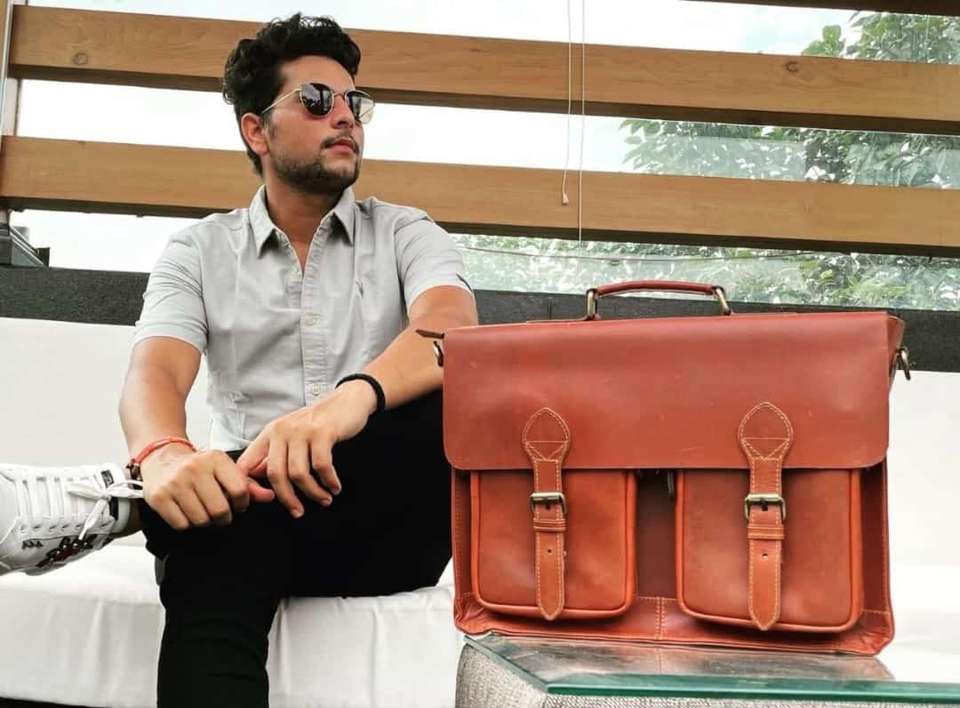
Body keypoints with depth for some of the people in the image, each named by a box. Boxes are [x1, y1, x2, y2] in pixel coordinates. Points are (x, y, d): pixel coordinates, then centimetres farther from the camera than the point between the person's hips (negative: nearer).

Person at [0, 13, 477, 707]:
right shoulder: (200, 250, 11)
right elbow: (157, 372, -6)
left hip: (385, 527, 3)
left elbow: (452, 331, -15)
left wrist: (354, 395, -38)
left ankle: (118, 501, -28)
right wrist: (163, 453, -33)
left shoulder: (406, 234, 8)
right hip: (247, 509, -2)